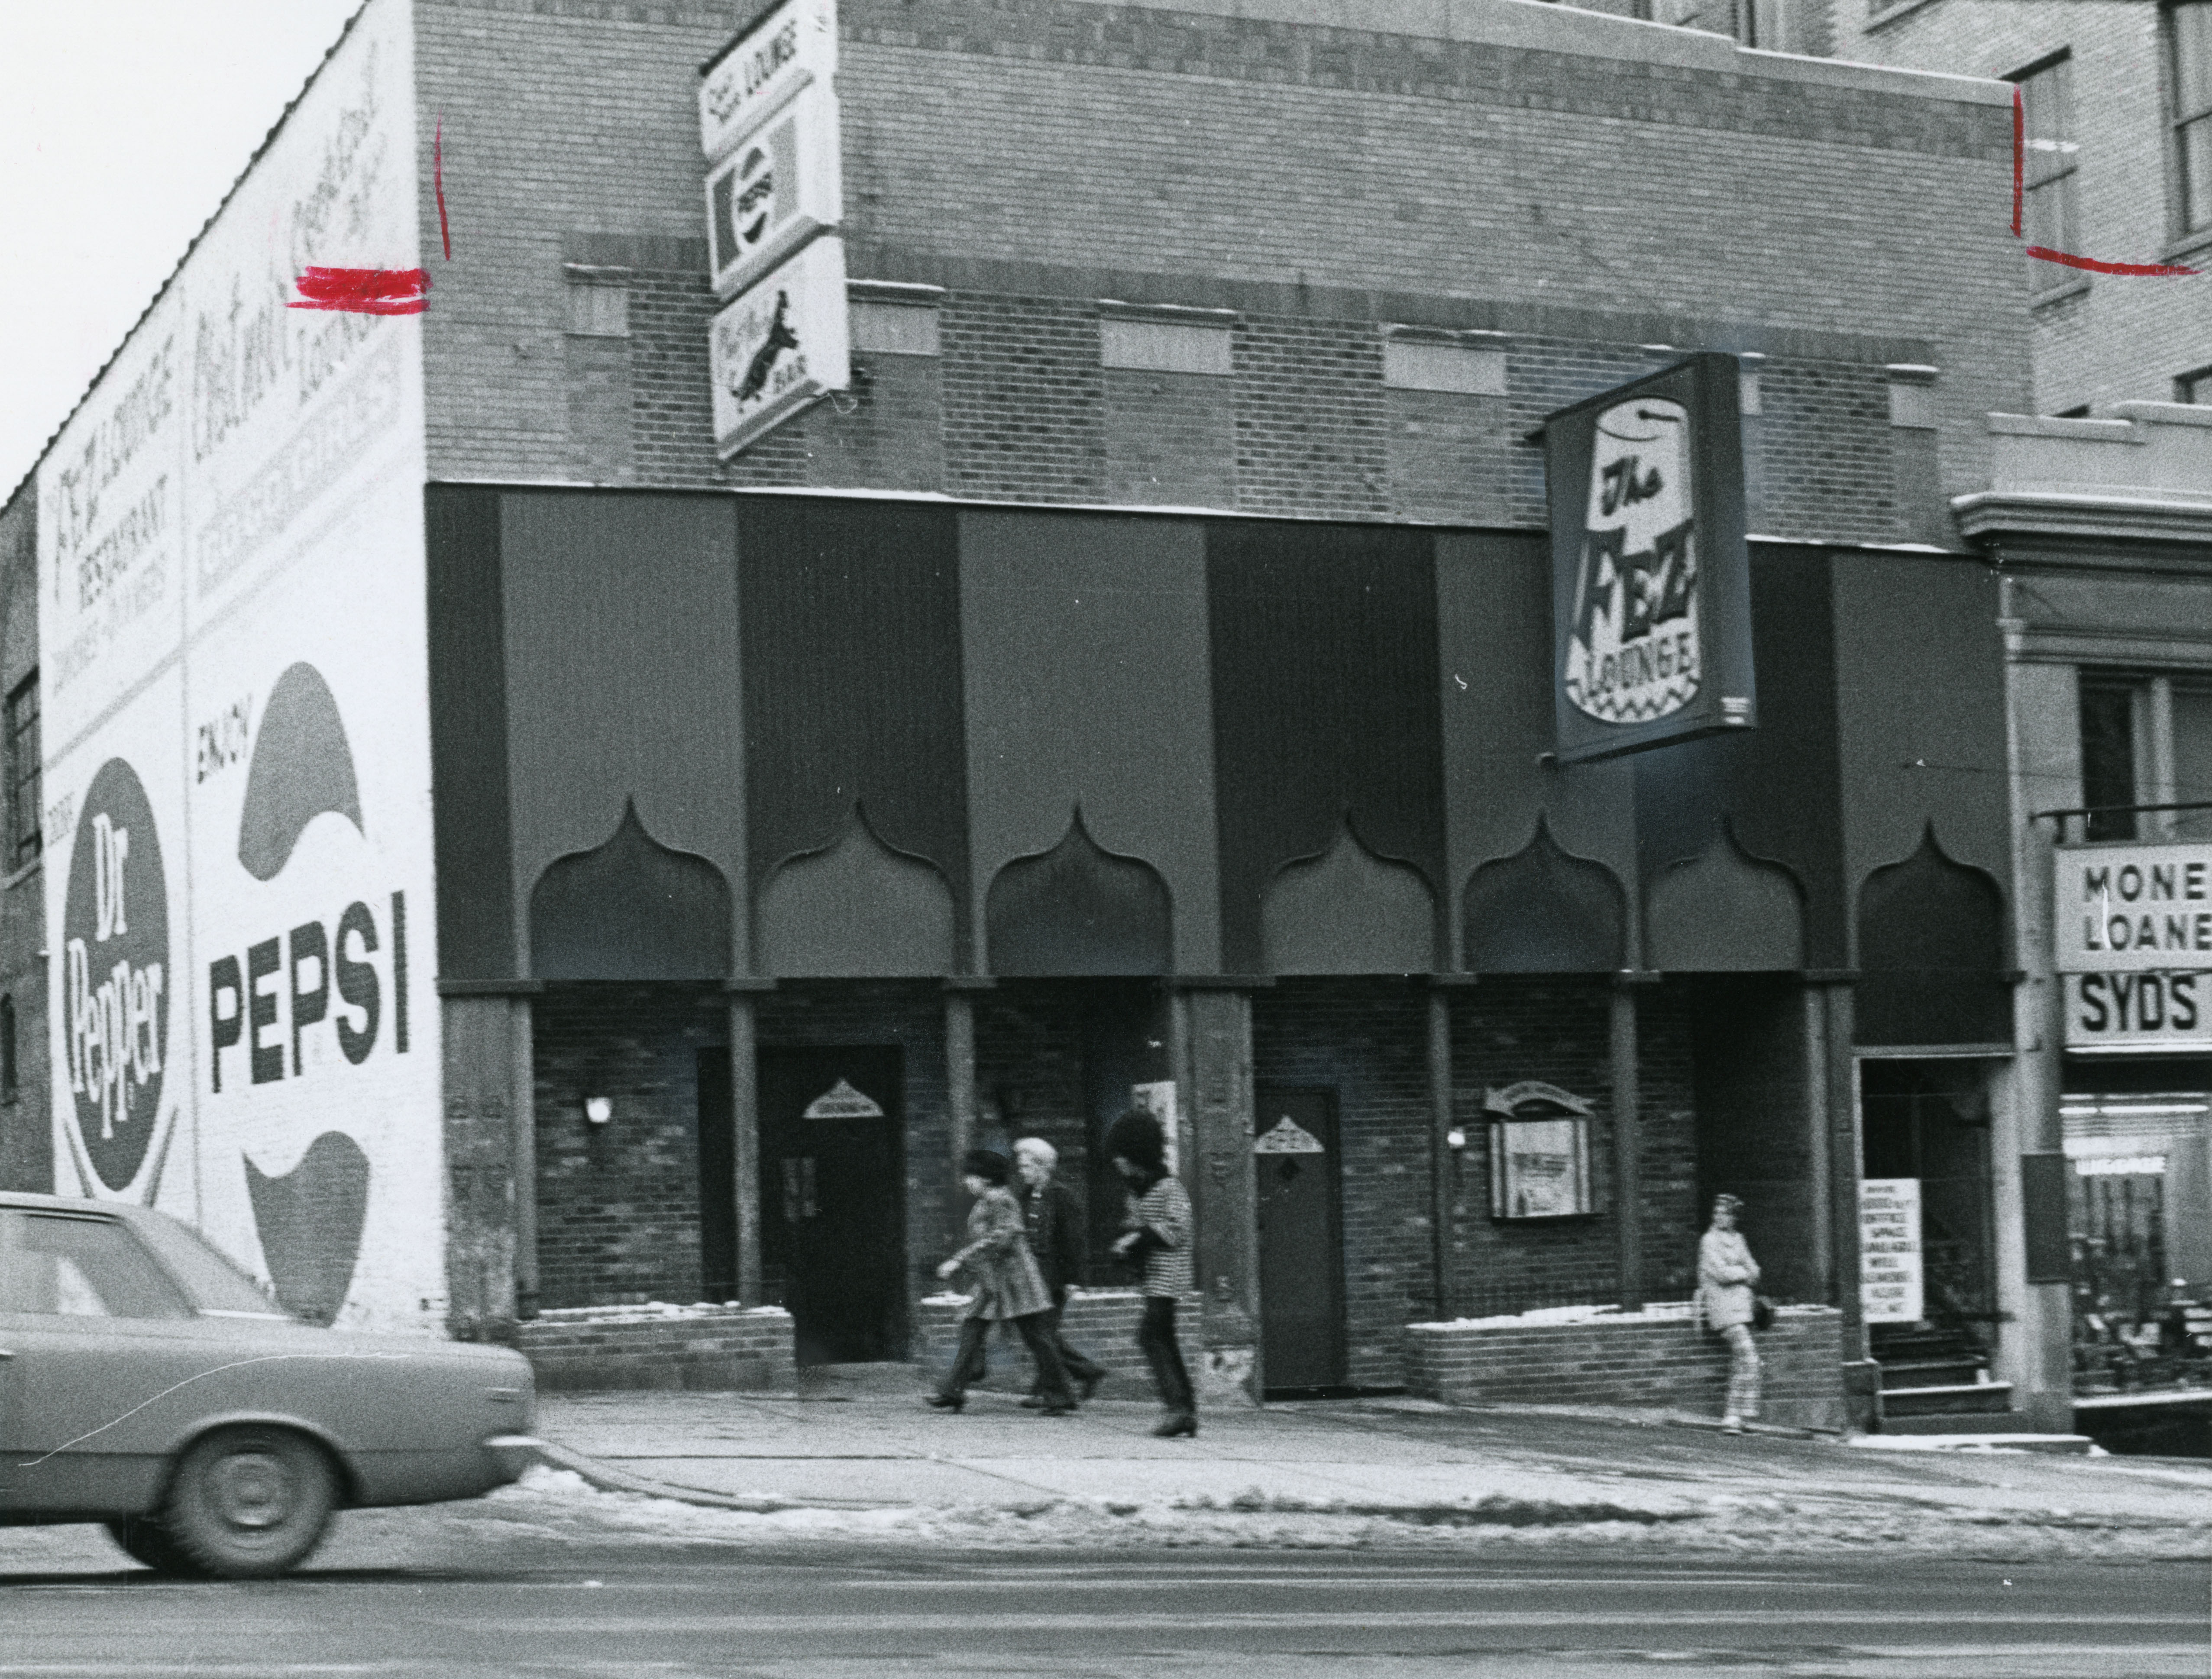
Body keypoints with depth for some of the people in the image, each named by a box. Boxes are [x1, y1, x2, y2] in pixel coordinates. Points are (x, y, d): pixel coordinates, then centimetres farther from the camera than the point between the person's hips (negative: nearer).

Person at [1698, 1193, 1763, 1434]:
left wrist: (1734, 1274, -4)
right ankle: (1741, 1413, -11)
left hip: (1741, 1305, 8)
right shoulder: (1709, 1240, -6)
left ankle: (1733, 1416, 9)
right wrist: (1743, 1272, 0)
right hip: (1724, 1307, -8)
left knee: (1739, 1363, 6)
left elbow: (1754, 1273, 15)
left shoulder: (1738, 1239, 17)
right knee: (1749, 1359, -15)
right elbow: (1721, 1274, -16)